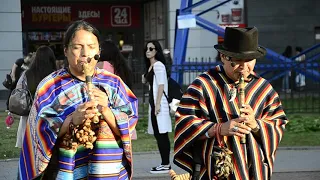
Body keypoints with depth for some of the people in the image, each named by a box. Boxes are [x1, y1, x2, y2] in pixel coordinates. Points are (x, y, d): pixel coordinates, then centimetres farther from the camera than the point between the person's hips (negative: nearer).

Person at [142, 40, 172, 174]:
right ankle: (165, 163, 12)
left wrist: (158, 104, -21)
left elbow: (161, 85, -16)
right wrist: (144, 77, 6)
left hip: (159, 103, -10)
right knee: (158, 134, 9)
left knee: (161, 134, -10)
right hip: (153, 102, 10)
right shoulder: (150, 66, 19)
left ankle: (166, 165, -9)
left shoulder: (158, 65, -9)